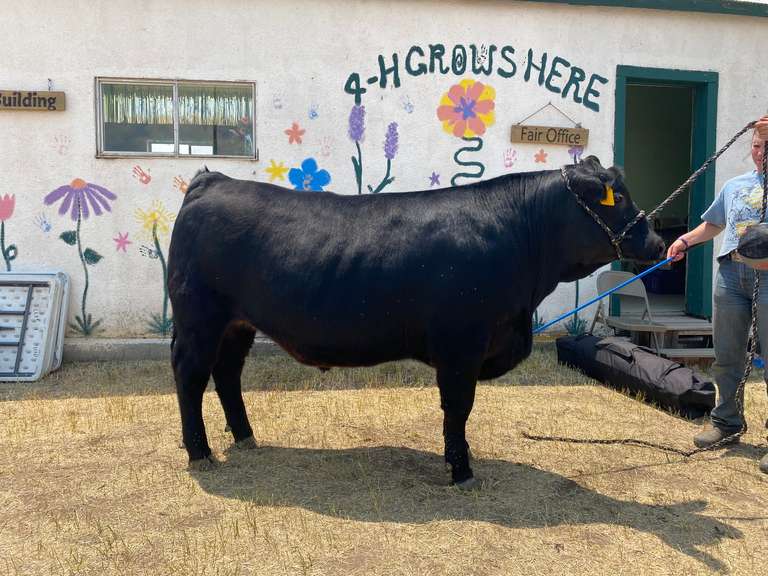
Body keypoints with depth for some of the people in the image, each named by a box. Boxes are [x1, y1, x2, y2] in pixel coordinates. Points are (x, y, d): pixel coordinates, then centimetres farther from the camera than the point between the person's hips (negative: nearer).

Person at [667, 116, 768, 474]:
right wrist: (686, 240, 10)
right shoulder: (735, 186, 18)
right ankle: (726, 422, 25)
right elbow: (713, 224, 24)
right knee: (727, 358, 12)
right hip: (731, 276, 5)